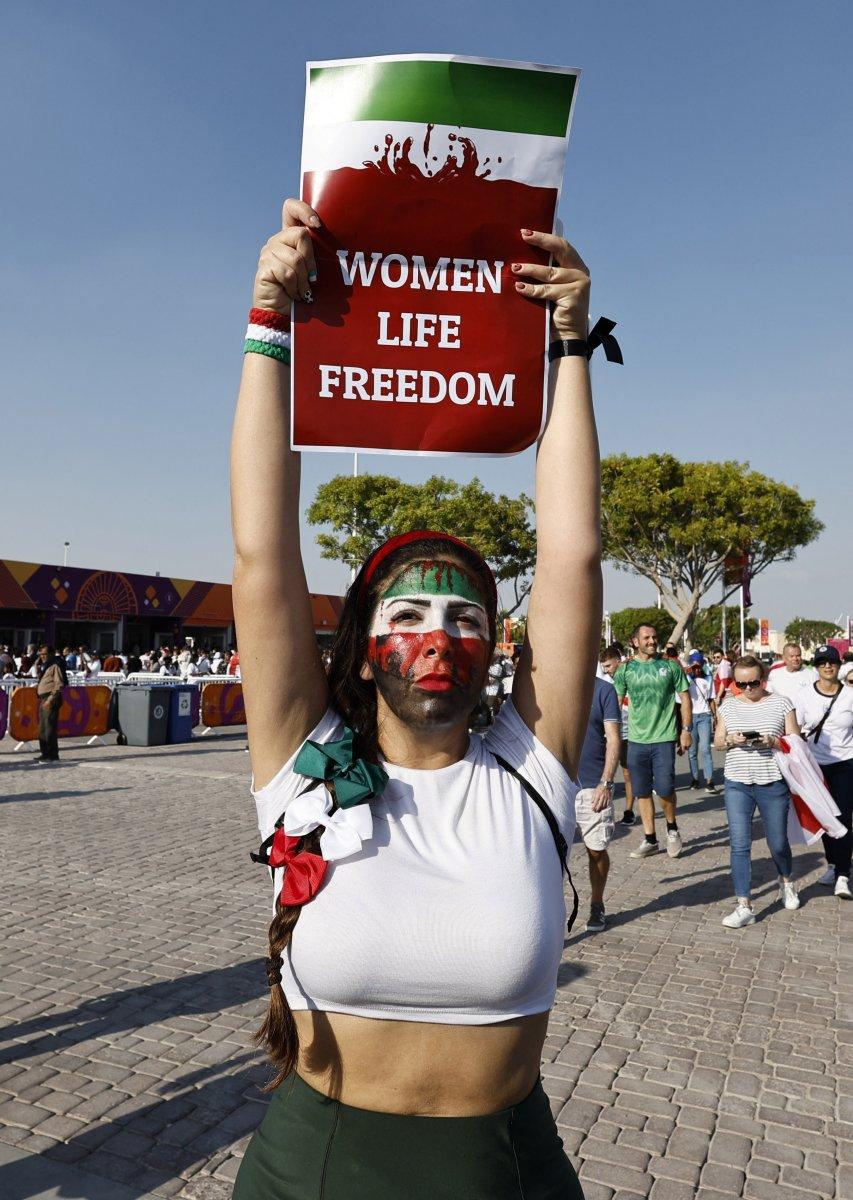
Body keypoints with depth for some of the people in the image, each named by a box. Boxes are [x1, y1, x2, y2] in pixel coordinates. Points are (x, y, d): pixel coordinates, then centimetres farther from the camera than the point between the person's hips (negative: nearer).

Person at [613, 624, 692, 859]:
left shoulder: (670, 666, 1)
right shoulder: (625, 670, 3)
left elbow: (685, 698, 4)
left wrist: (686, 730, 0)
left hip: (664, 737, -2)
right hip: (636, 740, 2)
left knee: (665, 788, -6)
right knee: (642, 791, 7)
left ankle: (672, 828, 22)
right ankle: (650, 840, 20)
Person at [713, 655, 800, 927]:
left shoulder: (781, 703, -1)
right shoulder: (728, 706, 6)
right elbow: (717, 742, 9)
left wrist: (773, 741, -20)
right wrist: (731, 739, -13)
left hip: (773, 782, -1)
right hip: (737, 783, 2)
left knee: (778, 842, 12)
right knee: (739, 844, -4)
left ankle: (786, 883, 43)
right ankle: (744, 906, 2)